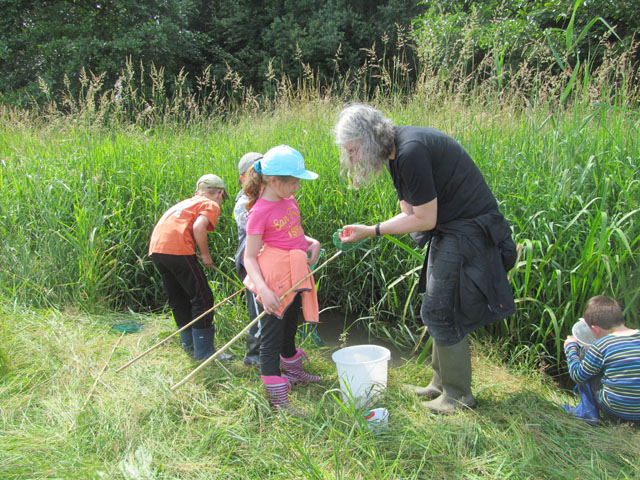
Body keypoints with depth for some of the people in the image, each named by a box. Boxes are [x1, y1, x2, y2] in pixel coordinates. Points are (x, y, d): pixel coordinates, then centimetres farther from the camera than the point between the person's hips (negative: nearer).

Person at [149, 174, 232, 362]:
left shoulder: (187, 202, 30)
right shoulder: (211, 205, 7)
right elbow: (198, 227, -13)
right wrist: (205, 255, -2)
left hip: (156, 248, 8)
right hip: (177, 249, -8)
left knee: (178, 299, 19)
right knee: (202, 298, 0)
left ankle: (189, 343, 32)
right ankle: (204, 350, 3)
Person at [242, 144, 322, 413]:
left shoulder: (289, 201, 4)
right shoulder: (260, 212, -19)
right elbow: (249, 257, -18)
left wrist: (312, 242, 0)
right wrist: (263, 290, -31)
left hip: (296, 277, 9)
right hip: (275, 281, -9)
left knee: (290, 327, 26)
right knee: (271, 336, 0)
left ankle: (293, 371, 48)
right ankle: (276, 396, 11)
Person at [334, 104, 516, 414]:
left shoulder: (411, 152, -25)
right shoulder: (396, 154, 7)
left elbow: (424, 220, -22)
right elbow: (410, 214, 6)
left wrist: (371, 231, -16)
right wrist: (364, 231, -6)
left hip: (470, 230, -10)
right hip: (448, 231, 10)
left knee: (441, 312, -5)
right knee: (439, 310, 16)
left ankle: (458, 394, 13)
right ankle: (441, 383, 30)